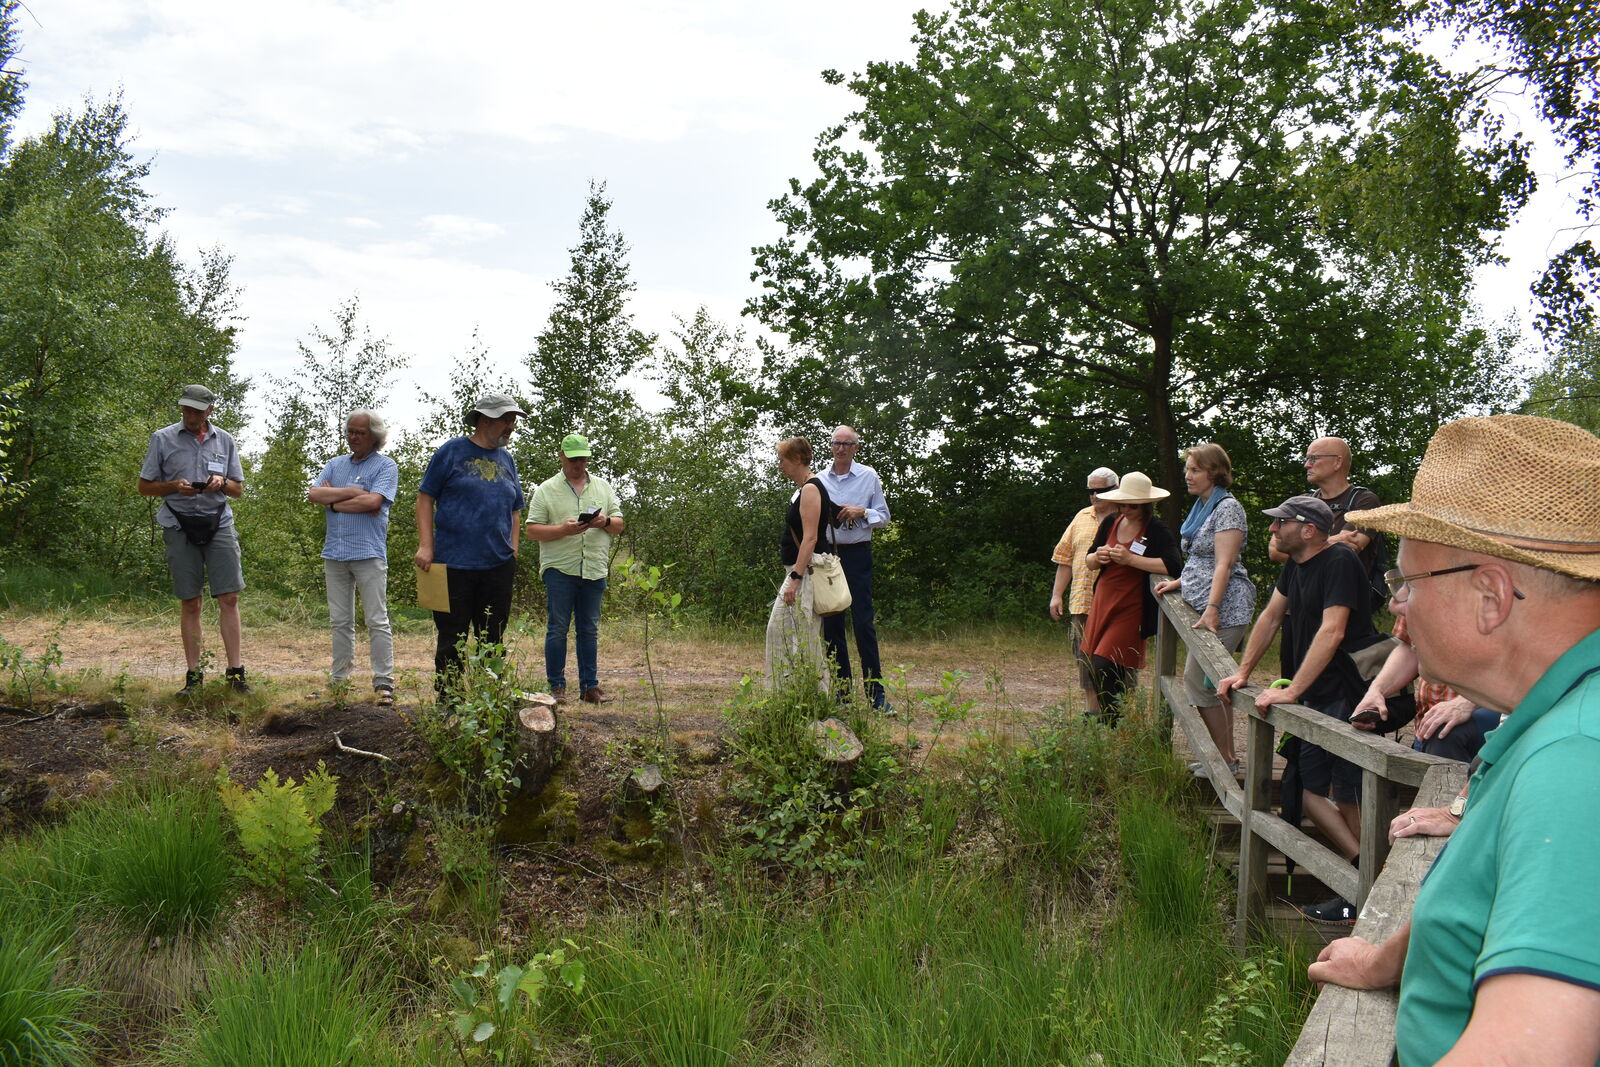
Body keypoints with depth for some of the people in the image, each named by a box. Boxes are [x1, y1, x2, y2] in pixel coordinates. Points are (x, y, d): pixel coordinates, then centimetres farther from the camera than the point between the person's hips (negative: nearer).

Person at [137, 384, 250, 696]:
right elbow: (144, 486, 6)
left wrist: (222, 482, -6)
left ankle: (235, 670, -3)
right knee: (189, 602, 1)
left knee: (228, 598, -6)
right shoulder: (162, 439, 5)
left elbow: (238, 489, 16)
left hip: (219, 524, 1)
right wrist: (175, 486, -12)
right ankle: (193, 675, 6)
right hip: (180, 526, -1)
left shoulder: (225, 441, 11)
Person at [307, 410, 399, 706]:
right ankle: (339, 679, 16)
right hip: (335, 553, 6)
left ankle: (384, 683, -4)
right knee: (339, 621, 10)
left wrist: (333, 502, -5)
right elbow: (313, 494, 0)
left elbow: (373, 501, -16)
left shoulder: (386, 466, 0)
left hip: (368, 553, -5)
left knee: (377, 621, -5)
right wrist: (352, 492, -9)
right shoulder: (335, 464, 16)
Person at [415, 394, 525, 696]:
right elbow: (425, 498, -2)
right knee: (452, 640, 2)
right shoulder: (452, 451, -1)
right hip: (454, 564, -5)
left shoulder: (506, 460, 14)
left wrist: (513, 551, 11)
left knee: (492, 640, 9)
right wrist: (425, 545, -10)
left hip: (498, 566, 5)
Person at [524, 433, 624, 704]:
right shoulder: (546, 490, 5)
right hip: (559, 568, -3)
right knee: (558, 628, -1)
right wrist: (563, 530, -17)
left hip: (594, 569, 3)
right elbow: (533, 530, -2)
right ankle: (556, 686, 5)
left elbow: (619, 525, 15)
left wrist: (605, 522, -8)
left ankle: (590, 685, 12)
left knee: (589, 630, 7)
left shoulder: (603, 488, 15)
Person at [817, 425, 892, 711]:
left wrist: (862, 512, -13)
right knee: (831, 622, 5)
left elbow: (884, 517, 5)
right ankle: (841, 686, 15)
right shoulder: (820, 479, 9)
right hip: (826, 553, 3)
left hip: (857, 554, -3)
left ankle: (875, 691, -6)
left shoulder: (869, 476, 2)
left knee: (863, 621, -8)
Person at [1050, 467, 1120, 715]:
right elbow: (1065, 558, 18)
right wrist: (1057, 594, 13)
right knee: (1085, 663, 8)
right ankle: (1093, 713, 16)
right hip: (1081, 602, 5)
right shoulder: (1082, 517, 17)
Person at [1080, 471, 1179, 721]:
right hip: (1102, 602, 6)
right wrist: (1098, 557, -9)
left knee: (1103, 666, -14)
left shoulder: (1157, 530, -10)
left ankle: (1112, 724, 0)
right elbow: (1088, 562, 15)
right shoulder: (1110, 523, 8)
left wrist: (1130, 559, -25)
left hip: (1131, 609, -6)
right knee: (1094, 666, 6)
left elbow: (1172, 565, -26)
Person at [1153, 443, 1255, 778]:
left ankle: (1224, 759, -4)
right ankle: (1227, 756, 17)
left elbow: (1224, 564, -19)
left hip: (1224, 608, -10)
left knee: (1197, 681, -11)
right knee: (1213, 684, 11)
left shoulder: (1228, 507, -11)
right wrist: (1179, 583, 17)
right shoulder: (1203, 506, 18)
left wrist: (1211, 609, -26)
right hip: (1204, 605, 10)